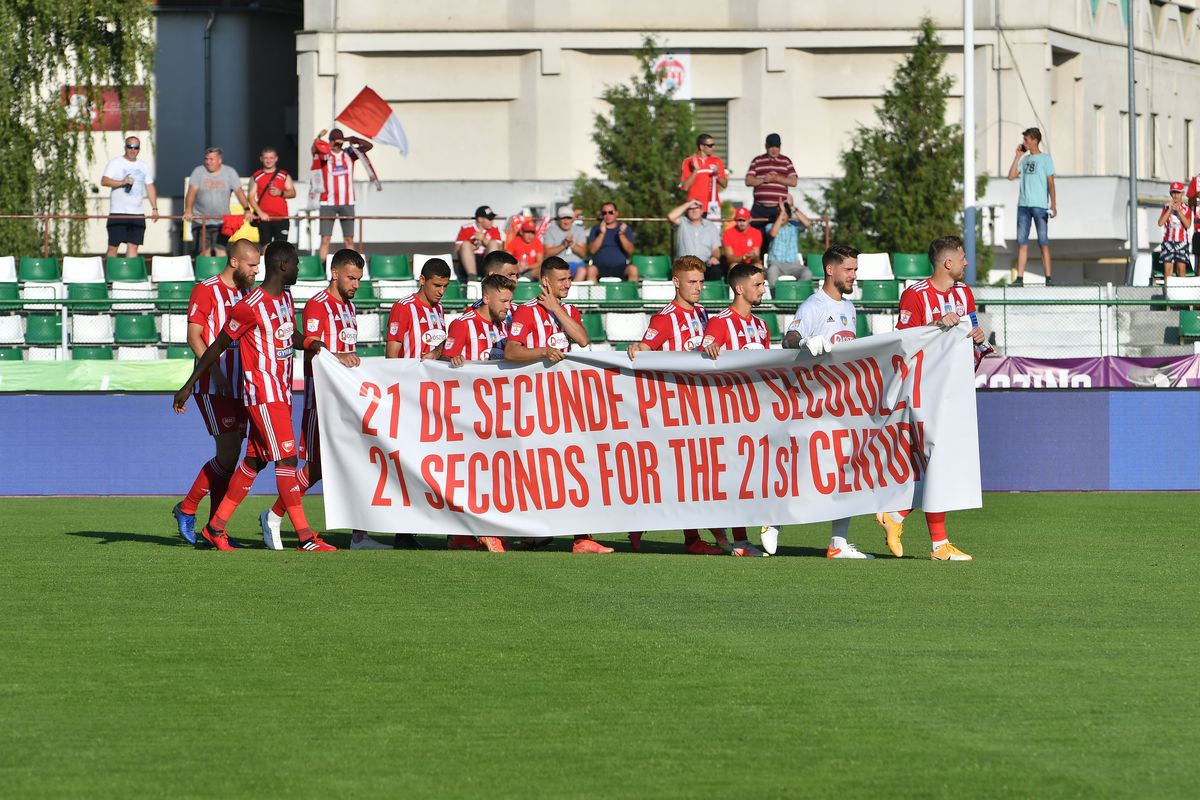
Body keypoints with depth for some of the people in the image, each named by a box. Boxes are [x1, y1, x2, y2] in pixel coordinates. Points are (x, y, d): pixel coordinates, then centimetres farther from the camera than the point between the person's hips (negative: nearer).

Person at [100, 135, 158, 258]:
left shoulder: (144, 166, 16)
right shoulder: (115, 163, 1)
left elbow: (150, 187, 19)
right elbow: (104, 181, -10)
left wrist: (154, 208, 12)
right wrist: (122, 182, -23)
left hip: (137, 214, 4)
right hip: (117, 213, -4)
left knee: (133, 245, -1)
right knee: (113, 246, -4)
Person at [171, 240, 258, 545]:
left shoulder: (246, 294, 16)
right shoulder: (207, 291, -7)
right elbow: (194, 337, -12)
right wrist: (215, 372, -22)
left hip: (238, 387, 8)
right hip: (212, 388, -8)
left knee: (230, 457, 5)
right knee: (228, 454, -14)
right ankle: (187, 508, 2)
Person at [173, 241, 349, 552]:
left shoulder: (286, 298, 12)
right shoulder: (250, 307, -15)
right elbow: (218, 346, -9)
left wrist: (313, 344, 6)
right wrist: (189, 386, -4)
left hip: (281, 393, 9)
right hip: (262, 394, -9)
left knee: (254, 461, 12)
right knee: (286, 459, -12)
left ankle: (216, 527, 20)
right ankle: (305, 537, -14)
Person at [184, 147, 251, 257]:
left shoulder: (230, 172, 3)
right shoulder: (198, 171, 0)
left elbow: (239, 192, -2)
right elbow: (191, 193, -9)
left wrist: (247, 209, -16)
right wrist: (188, 211, -24)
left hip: (221, 222, 0)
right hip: (201, 222, 0)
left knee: (220, 251, -5)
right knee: (204, 252, -6)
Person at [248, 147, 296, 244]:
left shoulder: (284, 176, 9)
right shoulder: (256, 177, 7)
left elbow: (293, 193, 6)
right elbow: (251, 197, 1)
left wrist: (281, 193, -14)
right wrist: (260, 212, -13)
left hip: (281, 219, 0)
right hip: (264, 218, 0)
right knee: (265, 246, 0)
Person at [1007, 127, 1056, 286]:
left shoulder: (1045, 159, 1)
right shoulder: (1025, 159, 16)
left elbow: (1051, 183, -3)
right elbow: (1011, 176, 10)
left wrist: (1053, 205, -9)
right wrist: (1018, 156, 7)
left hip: (1040, 206, -5)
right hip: (1023, 205, 5)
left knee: (1043, 242, -4)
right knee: (1022, 242, 1)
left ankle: (1048, 277, -3)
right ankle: (1020, 277, 1)